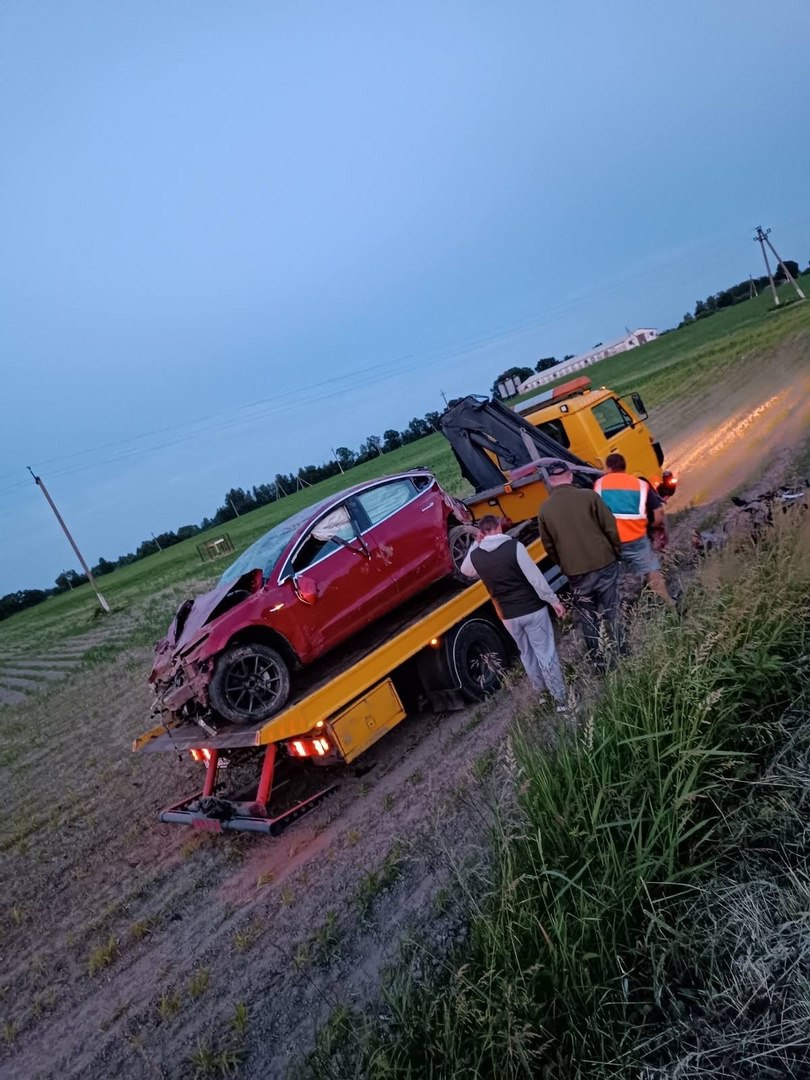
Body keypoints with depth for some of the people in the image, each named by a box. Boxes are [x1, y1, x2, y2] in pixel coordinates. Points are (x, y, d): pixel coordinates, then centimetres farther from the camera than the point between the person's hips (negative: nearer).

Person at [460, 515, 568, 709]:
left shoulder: (475, 556, -5)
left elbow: (465, 570, 20)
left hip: (508, 616, 4)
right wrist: (553, 600, -6)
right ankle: (561, 698, 12)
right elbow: (535, 577, -16)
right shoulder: (514, 546, -17)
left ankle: (541, 690, 39)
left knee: (527, 654, 23)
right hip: (532, 609, -4)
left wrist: (476, 545, 14)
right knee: (546, 653, 6)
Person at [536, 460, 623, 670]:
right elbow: (611, 529, -6)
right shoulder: (589, 496, -8)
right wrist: (617, 555, 9)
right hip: (604, 565, -1)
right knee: (611, 615, 12)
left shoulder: (545, 509, -3)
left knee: (589, 622, 14)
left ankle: (601, 665, 21)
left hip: (576, 574, 1)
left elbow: (549, 546, 4)